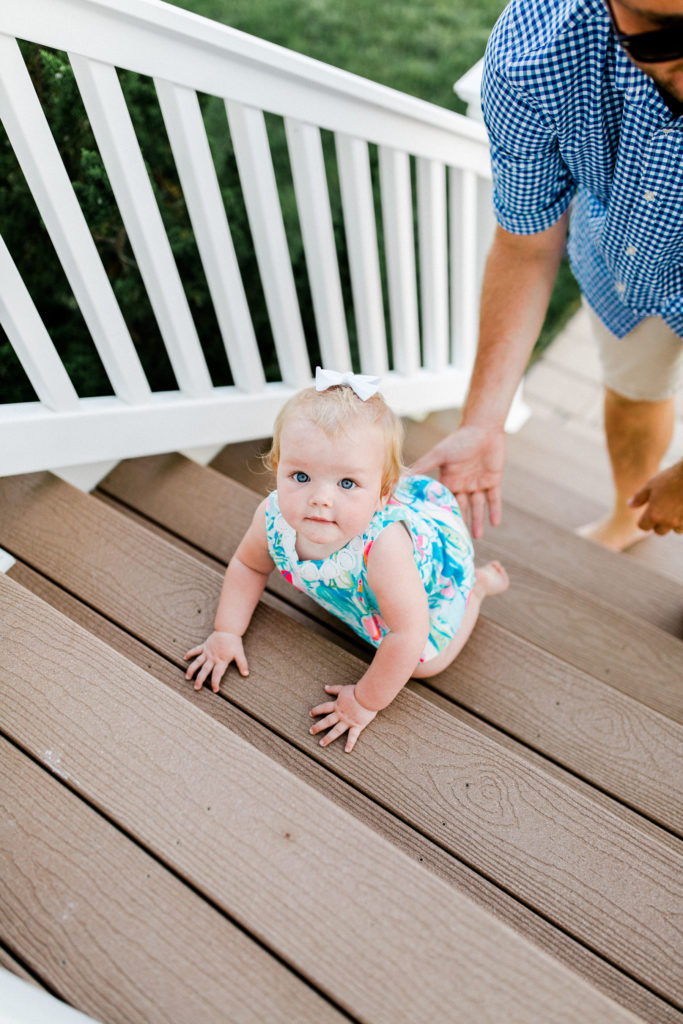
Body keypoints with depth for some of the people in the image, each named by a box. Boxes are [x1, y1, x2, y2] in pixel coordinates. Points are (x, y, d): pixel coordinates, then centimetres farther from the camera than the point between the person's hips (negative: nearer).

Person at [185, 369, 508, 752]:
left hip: (439, 553, -5)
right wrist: (227, 632, -10)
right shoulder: (272, 518, -33)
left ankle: (479, 584, 24)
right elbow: (249, 565, -7)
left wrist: (365, 702, -27)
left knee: (423, 663, 4)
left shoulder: (383, 546, -50)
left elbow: (407, 635, -38)